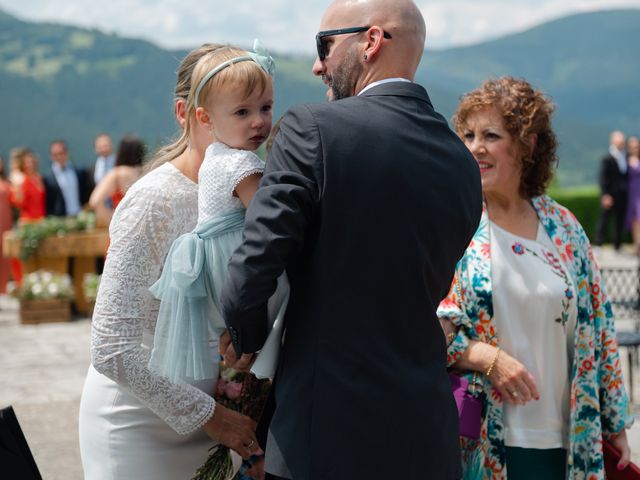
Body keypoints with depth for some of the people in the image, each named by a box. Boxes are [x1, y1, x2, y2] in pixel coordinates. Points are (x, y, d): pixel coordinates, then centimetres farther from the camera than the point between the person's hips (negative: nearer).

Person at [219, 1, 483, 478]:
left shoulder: (313, 129, -12)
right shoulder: (463, 165, 7)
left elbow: (252, 272, -16)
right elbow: (428, 295, 11)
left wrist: (247, 345, 6)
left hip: (326, 436, -6)